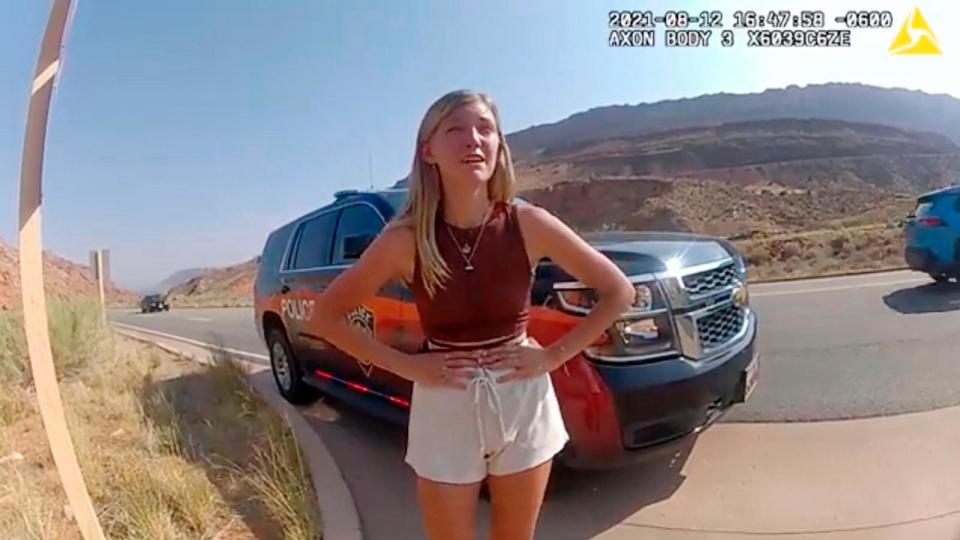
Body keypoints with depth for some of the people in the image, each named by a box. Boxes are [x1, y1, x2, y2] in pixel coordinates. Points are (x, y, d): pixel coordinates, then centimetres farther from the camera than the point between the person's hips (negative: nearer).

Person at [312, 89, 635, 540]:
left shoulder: (528, 224, -12)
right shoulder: (405, 238, -14)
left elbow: (619, 291, -3)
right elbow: (327, 314, -4)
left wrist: (553, 355, -9)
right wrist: (405, 366, -11)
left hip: (524, 405, 1)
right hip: (445, 411, -1)